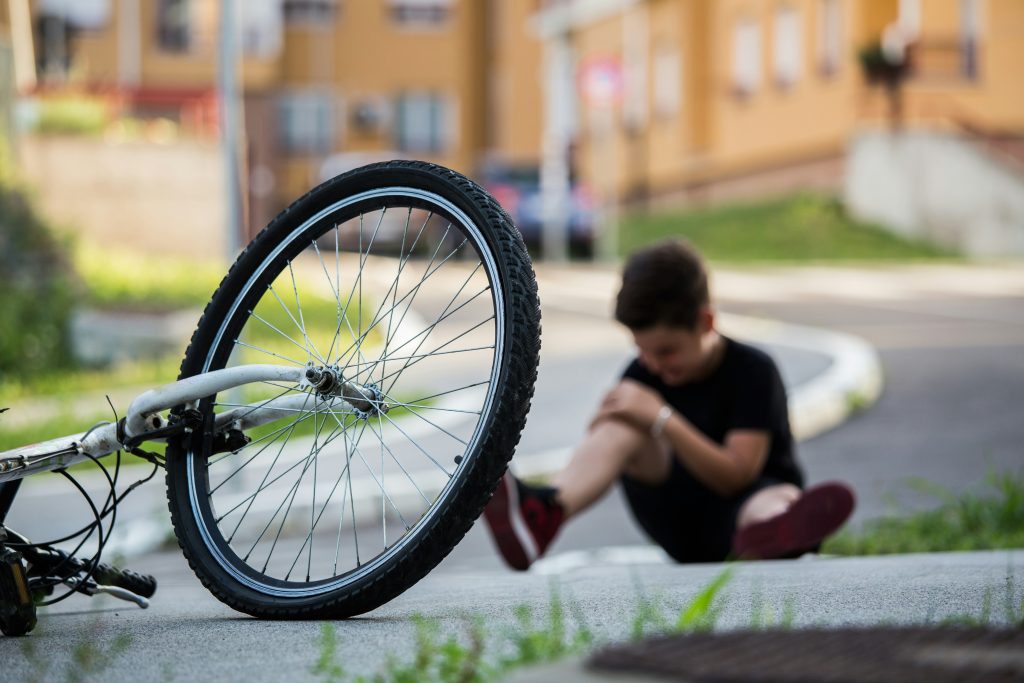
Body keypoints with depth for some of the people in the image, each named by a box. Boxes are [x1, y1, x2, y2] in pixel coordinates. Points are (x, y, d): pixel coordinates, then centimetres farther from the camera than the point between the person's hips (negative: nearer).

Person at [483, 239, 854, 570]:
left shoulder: (752, 371, -12)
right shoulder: (643, 373, 4)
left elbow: (736, 476, -20)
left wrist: (663, 420, -28)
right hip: (677, 529, 4)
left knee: (779, 498, -41)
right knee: (625, 426, -22)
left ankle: (772, 533, -84)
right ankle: (544, 512, -51)